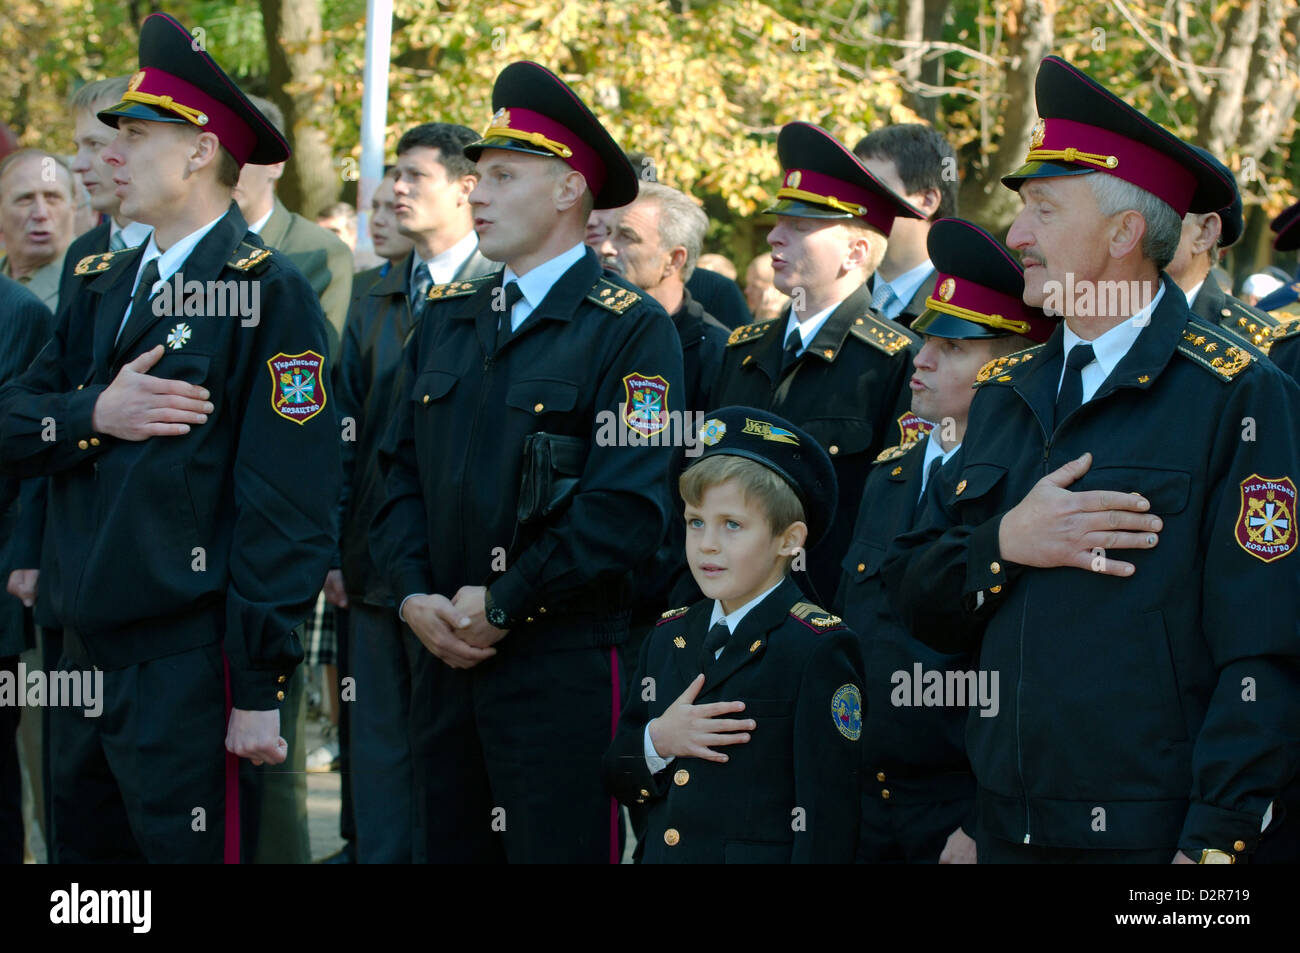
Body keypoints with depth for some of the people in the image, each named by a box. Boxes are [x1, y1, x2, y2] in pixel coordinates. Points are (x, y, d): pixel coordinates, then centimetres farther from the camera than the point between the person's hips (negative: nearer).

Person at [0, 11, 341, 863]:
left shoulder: (269, 295, -10)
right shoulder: (103, 286, 13)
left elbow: (288, 508, -15)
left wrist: (259, 689, -17)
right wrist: (93, 416, -13)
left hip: (189, 670, -7)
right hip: (87, 657, 7)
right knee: (87, 847, 14)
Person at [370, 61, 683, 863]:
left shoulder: (633, 330, -7)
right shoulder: (449, 318, 13)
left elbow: (627, 509, -16)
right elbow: (402, 470, 12)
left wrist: (503, 606, -14)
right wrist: (414, 594, -4)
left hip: (563, 667, -6)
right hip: (446, 654, 6)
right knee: (449, 845, 12)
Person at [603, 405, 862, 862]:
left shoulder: (819, 648, -11)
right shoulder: (668, 635, 7)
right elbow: (618, 779, 8)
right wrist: (656, 741, -10)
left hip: (762, 855, -5)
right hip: (661, 854, 5)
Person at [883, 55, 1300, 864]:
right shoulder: (1004, 393, 12)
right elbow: (916, 597, 11)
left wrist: (1214, 844, -19)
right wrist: (1004, 546, -9)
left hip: (1154, 835, -6)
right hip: (1009, 828, 6)